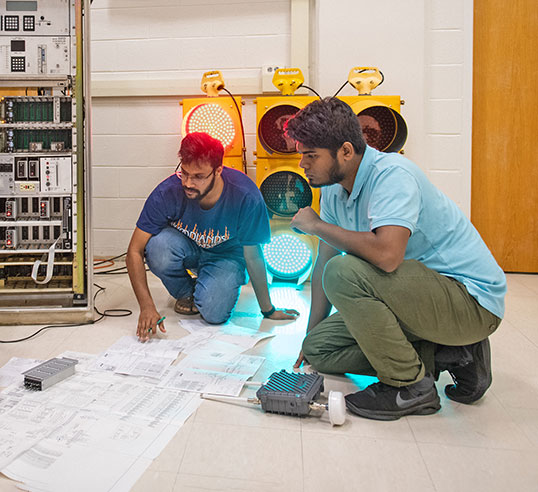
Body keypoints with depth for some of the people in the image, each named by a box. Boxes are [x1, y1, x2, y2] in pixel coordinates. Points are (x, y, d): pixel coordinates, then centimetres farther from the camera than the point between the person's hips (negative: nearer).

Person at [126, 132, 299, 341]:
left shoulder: (246, 196, -32)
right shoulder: (167, 193, -30)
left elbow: (252, 255, -18)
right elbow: (134, 251, -23)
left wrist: (268, 310, -8)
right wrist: (147, 306, -34)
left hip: (226, 255, -1)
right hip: (186, 248, 2)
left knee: (214, 312, -28)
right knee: (158, 247, -34)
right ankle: (185, 293, 0)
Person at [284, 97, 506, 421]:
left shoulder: (392, 174, -23)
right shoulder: (333, 189, 4)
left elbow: (386, 254, -39)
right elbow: (324, 262, 11)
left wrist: (317, 225, -22)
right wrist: (310, 334, 14)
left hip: (471, 299, -9)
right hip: (417, 295, 9)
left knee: (343, 272, -30)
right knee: (318, 347, 3)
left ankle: (411, 386, -12)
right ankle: (440, 354, 3)